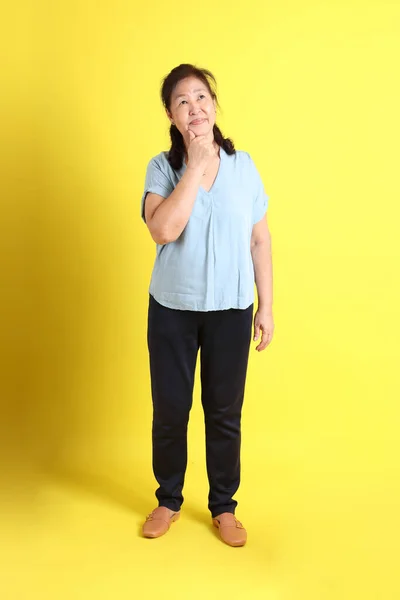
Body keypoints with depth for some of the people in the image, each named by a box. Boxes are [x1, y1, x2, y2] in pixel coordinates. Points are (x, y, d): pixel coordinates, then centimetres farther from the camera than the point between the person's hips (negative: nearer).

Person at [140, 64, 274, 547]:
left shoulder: (243, 165, -1)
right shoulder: (162, 167, -5)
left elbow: (260, 240, 3)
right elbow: (163, 229, -23)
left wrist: (266, 307, 1)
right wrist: (196, 164, -20)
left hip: (231, 309, 1)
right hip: (172, 308, 0)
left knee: (224, 413, 9)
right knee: (170, 410, 10)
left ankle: (223, 506, 30)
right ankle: (168, 501, 33)